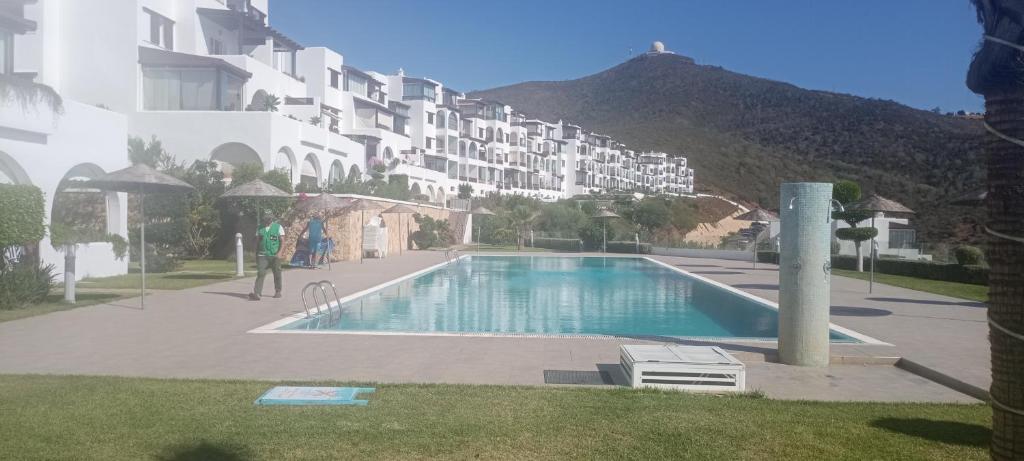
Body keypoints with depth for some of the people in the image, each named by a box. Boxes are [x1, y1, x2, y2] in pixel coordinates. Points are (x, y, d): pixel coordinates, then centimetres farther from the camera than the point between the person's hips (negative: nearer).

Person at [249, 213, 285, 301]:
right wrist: (256, 255, 14)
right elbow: (257, 242, 17)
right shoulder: (260, 228, 11)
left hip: (275, 256, -1)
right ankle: (257, 293, -19)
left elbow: (282, 241, -4)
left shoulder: (278, 227, 1)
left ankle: (278, 292, 24)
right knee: (260, 273, -11)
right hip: (262, 255, 2)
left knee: (277, 274, 8)